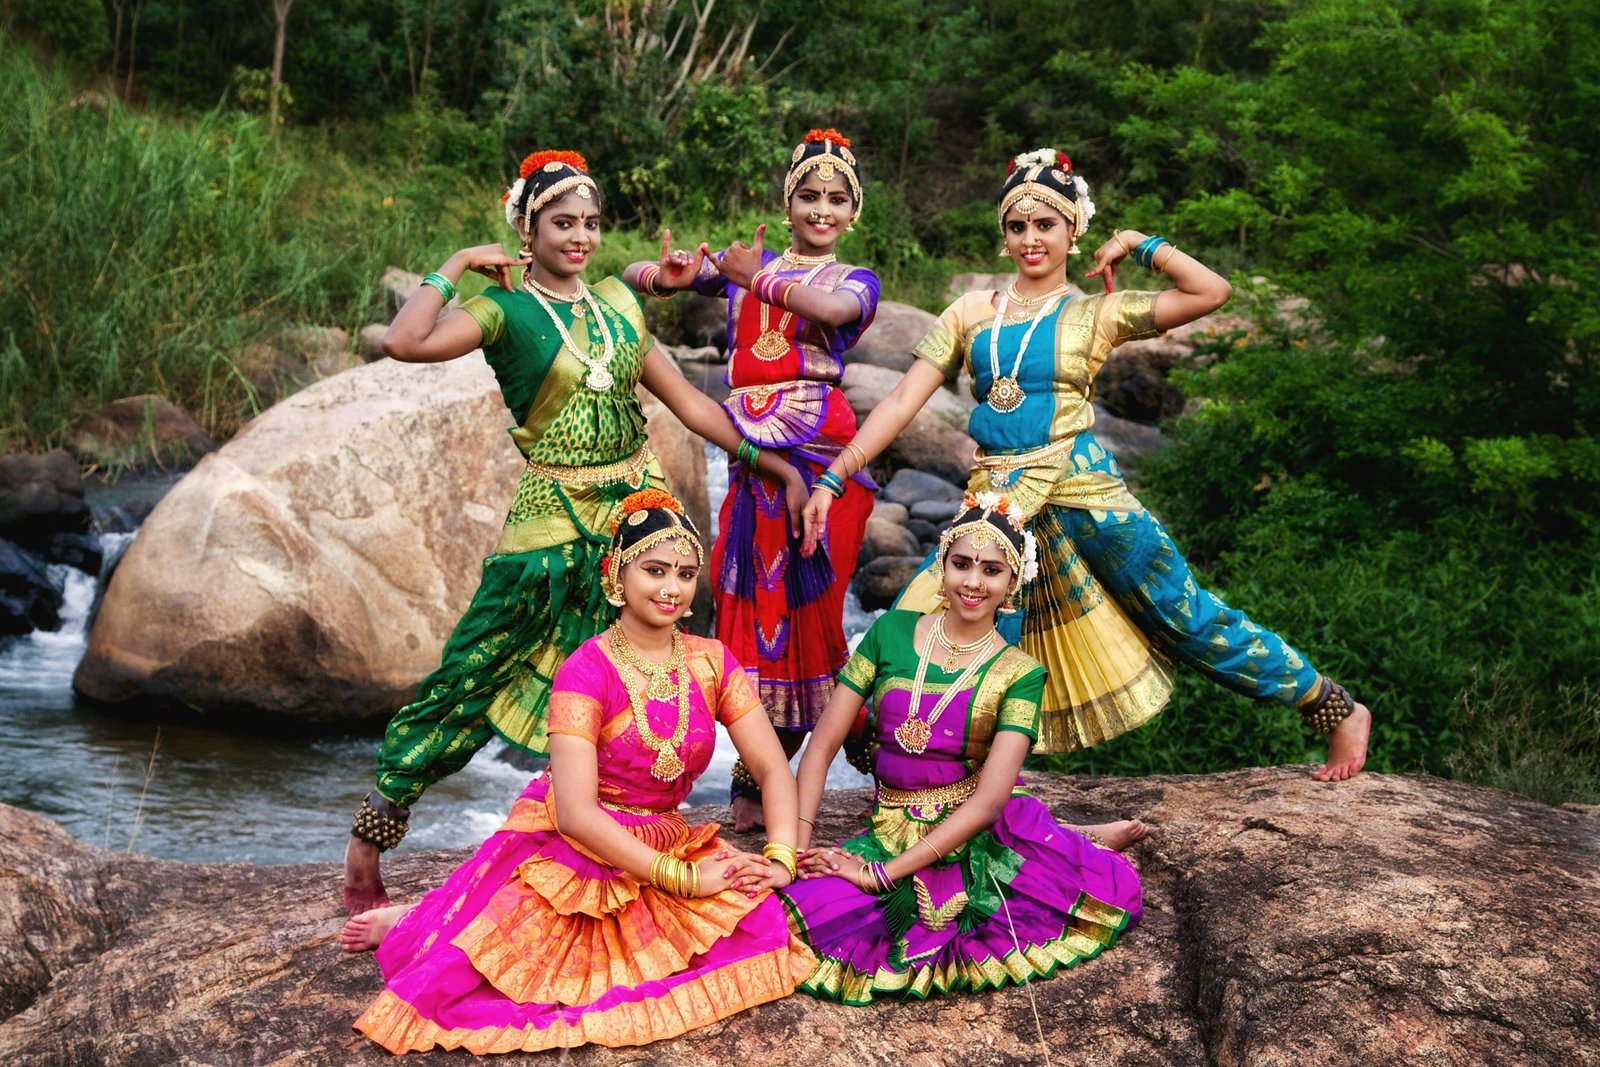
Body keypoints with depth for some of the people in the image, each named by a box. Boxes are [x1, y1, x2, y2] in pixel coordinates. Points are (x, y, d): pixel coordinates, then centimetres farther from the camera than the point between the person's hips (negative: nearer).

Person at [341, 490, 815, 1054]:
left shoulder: (711, 663, 2)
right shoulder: (587, 670, -14)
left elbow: (772, 767, -1)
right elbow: (575, 811, -22)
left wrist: (780, 859, -19)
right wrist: (681, 877, -24)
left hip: (661, 850, 6)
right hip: (568, 851, -6)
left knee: (763, 919, -24)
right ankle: (421, 924, 10)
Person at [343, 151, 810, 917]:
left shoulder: (617, 301, 11)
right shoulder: (505, 310, -5)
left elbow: (687, 402, 15)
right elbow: (405, 343, -25)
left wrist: (778, 465, 14)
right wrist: (453, 268, -12)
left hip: (638, 505, 5)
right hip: (554, 518, -5)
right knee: (470, 679, -4)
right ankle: (367, 838, 6)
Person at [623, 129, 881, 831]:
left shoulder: (857, 282, 11)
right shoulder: (741, 262, 18)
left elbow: (831, 309, -16)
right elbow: (637, 274, 10)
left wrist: (756, 279, -13)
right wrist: (666, 276, -11)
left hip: (821, 454, -2)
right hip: (750, 456, 3)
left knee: (806, 607, -3)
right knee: (750, 604, -2)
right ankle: (757, 779, 5)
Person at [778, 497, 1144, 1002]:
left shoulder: (1017, 673, -4)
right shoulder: (891, 633, 2)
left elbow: (990, 798, -14)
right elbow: (822, 746, 1)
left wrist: (882, 873, -21)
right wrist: (797, 846, -13)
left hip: (985, 835, -4)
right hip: (893, 832, 4)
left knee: (1115, 889, -28)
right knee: (812, 908, -27)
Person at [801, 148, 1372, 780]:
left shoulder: (1096, 314, 3)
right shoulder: (971, 314, 10)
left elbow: (1211, 292, -8)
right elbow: (902, 402, 6)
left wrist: (1137, 245, 0)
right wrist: (834, 477, -2)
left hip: (1080, 492, -3)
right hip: (996, 504, 3)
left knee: (1185, 614, 2)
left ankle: (1340, 713, 15)